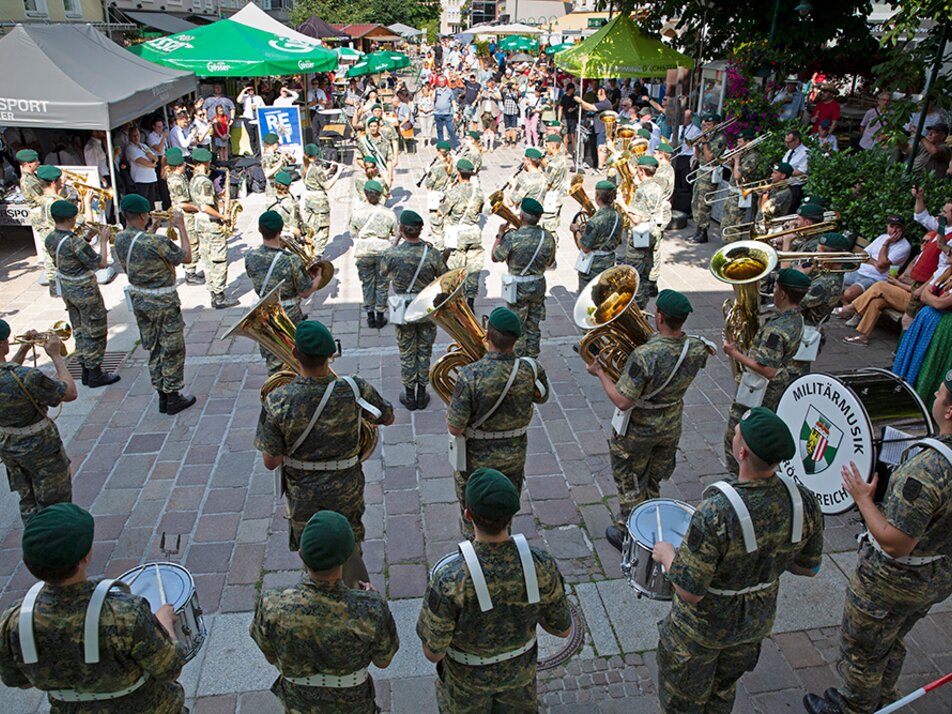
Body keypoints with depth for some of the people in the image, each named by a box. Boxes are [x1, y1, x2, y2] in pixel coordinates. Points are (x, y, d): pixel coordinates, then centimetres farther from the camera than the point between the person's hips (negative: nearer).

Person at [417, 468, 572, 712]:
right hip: (519, 665, 2)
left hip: (468, 674, -1)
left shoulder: (449, 579, -41)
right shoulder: (540, 564, -32)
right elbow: (563, 628, -15)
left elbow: (433, 652, -25)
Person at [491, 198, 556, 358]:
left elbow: (495, 257, -7)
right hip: (538, 285, 4)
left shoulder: (512, 237, -22)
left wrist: (500, 235, 4)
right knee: (534, 326, 18)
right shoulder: (548, 236, -7)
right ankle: (532, 359, 29)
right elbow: (550, 262, 6)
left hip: (518, 287, -4)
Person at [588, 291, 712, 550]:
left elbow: (623, 401, -32)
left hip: (638, 431, -5)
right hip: (671, 428, 6)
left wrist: (600, 373, -20)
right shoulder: (696, 348, -16)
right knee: (653, 482, 28)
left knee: (630, 484, 19)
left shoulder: (645, 355, -37)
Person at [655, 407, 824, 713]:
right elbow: (808, 568, -3)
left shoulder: (716, 513, -39)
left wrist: (666, 554, -12)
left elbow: (690, 592, -30)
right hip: (758, 622, 5)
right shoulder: (804, 502, -20)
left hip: (702, 628, -5)